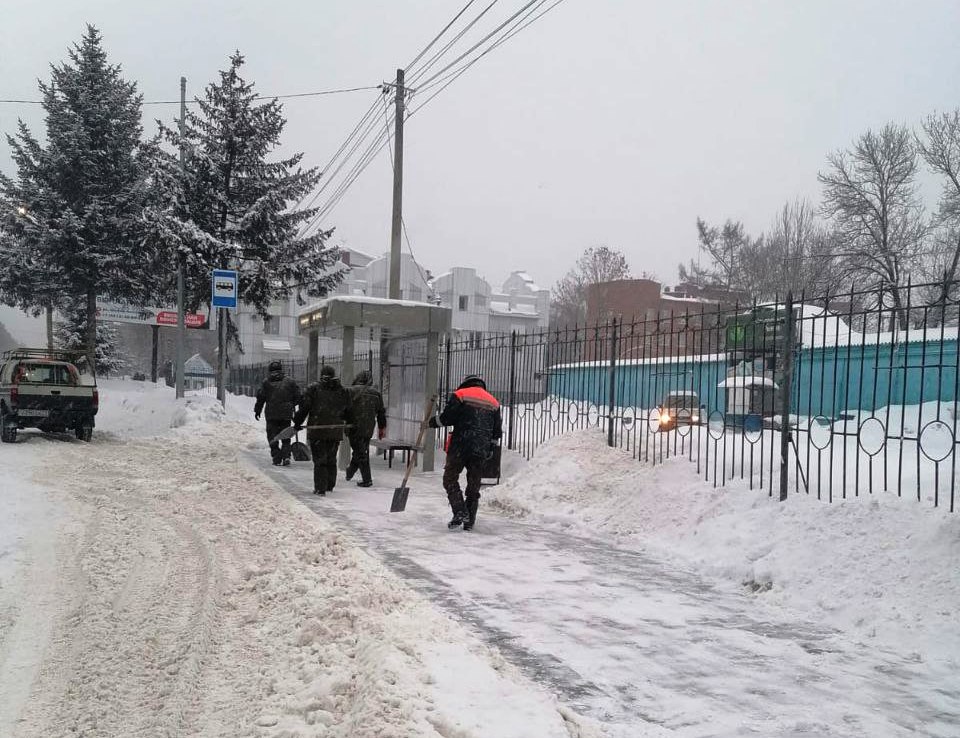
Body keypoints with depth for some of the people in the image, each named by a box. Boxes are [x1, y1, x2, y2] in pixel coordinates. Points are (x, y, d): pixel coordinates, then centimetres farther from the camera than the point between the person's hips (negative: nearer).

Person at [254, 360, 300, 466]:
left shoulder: (266, 382, 0)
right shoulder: (289, 381, 5)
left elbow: (260, 397, 0)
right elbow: (297, 396, 7)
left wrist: (257, 410, 11)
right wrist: (292, 405, 25)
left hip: (271, 414, -1)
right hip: (286, 414, 1)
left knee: (272, 437, 7)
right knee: (286, 437, 11)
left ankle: (276, 458, 2)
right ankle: (286, 456, -3)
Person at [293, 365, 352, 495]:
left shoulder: (313, 389, -5)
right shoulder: (343, 391, 6)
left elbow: (304, 407, -4)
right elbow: (348, 411, 13)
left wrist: (297, 422, 6)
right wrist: (349, 424, 28)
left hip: (317, 430, -3)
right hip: (335, 431, 3)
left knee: (319, 460, 1)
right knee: (331, 459, 16)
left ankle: (320, 488, -3)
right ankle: (330, 485, 23)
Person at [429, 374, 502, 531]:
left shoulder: (460, 395, 2)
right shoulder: (493, 402, 18)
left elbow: (447, 417, -6)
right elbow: (497, 431, 17)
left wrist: (434, 422, 12)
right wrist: (489, 449, 26)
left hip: (460, 446, -4)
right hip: (481, 451, 4)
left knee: (450, 479, 7)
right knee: (474, 486, 12)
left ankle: (460, 512, -8)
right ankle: (469, 522, 13)